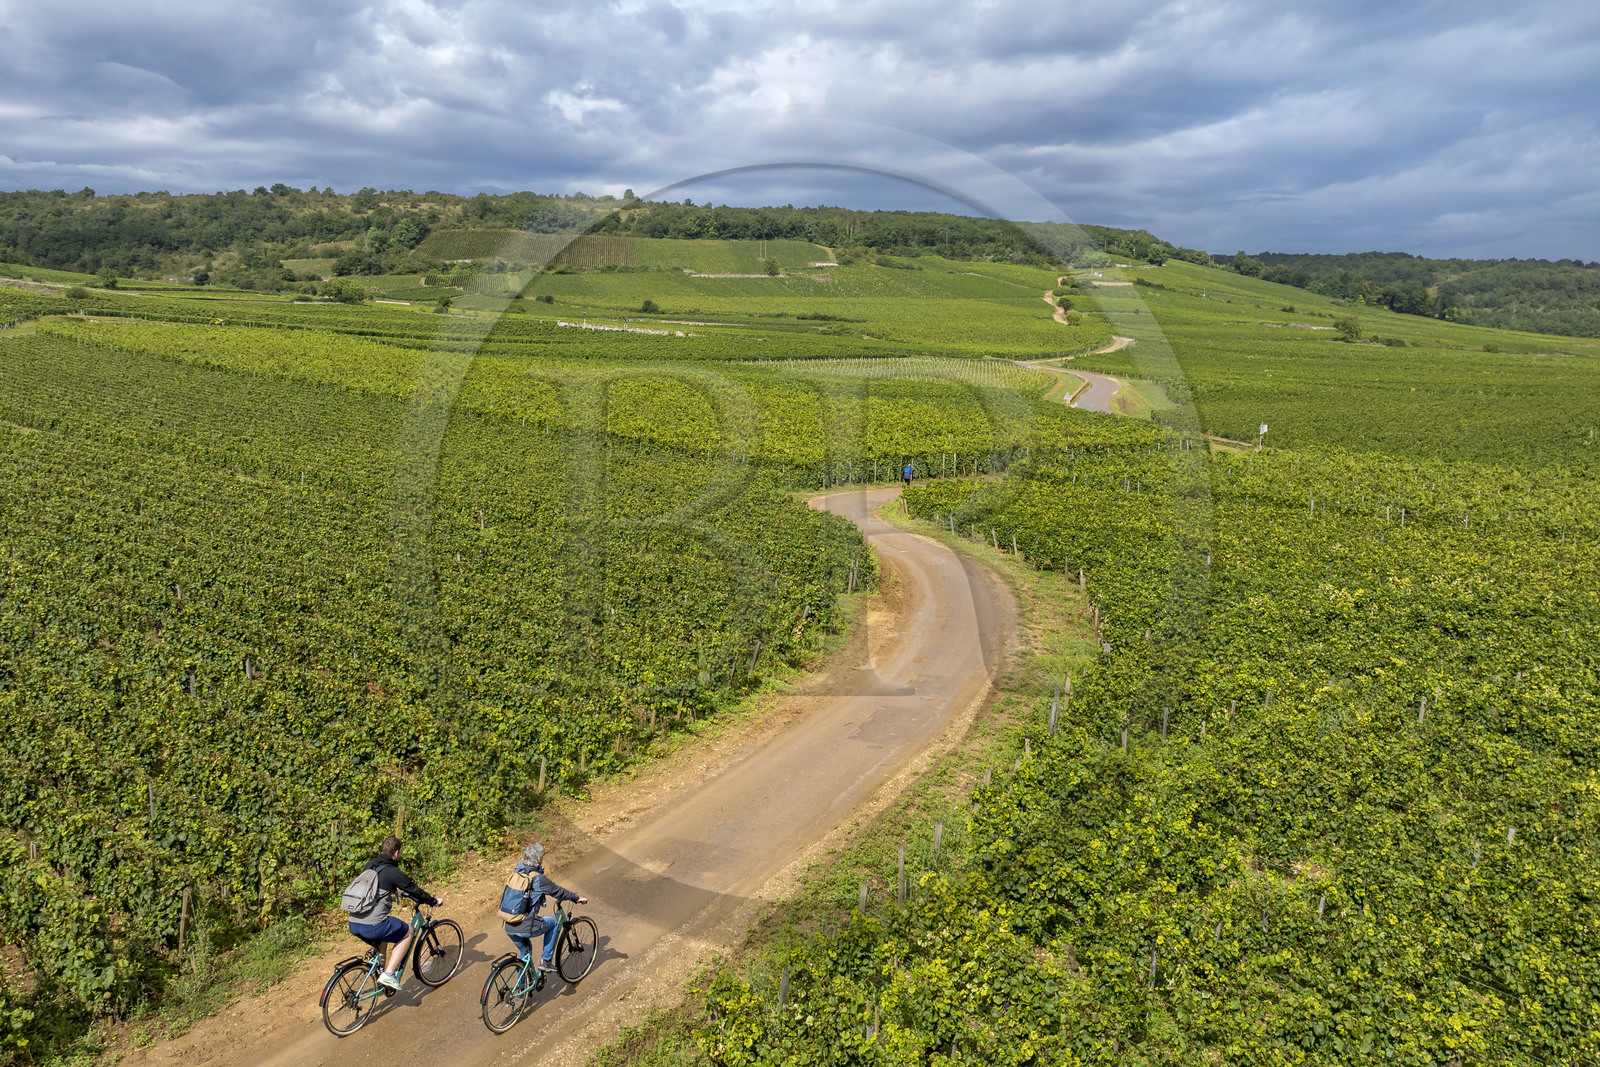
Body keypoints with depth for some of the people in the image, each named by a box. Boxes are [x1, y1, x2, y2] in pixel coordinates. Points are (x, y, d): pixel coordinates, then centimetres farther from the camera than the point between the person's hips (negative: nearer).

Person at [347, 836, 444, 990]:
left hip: (354, 925, 8)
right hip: (373, 927, -8)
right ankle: (389, 974, 6)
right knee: (408, 932, 14)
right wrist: (434, 901, 15)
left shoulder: (368, 866, 14)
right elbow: (414, 891, 0)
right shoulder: (393, 872, -9)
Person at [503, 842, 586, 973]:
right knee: (553, 921, 21)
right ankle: (545, 961, 20)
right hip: (525, 928, -6)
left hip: (509, 928, 7)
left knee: (525, 951, 32)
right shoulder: (539, 879, -13)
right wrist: (577, 898, 14)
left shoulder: (518, 872, 6)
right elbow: (558, 892, -1)